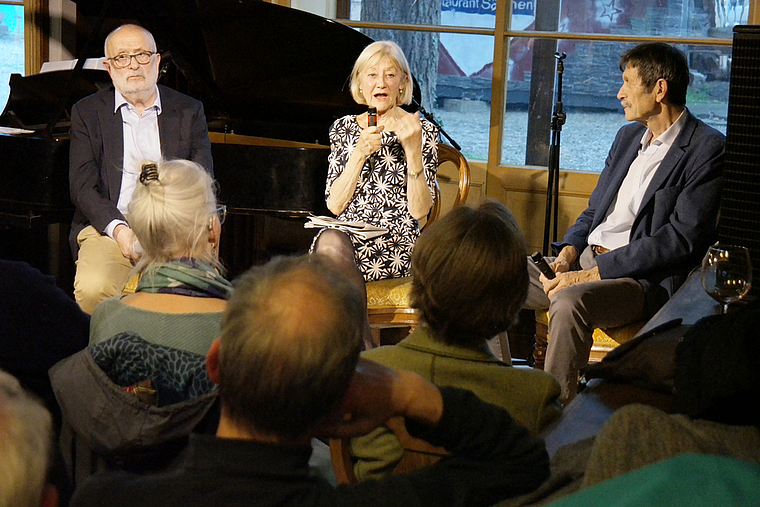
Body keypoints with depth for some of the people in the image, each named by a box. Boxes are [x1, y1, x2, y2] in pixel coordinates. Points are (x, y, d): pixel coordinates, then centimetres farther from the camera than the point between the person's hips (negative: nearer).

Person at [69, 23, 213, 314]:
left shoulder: (189, 112, 13)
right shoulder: (87, 113, 11)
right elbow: (82, 186, 2)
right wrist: (119, 229, -16)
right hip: (109, 228, 0)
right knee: (94, 289, -30)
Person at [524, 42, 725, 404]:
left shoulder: (708, 150, -8)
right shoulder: (628, 136, 19)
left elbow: (681, 240, -17)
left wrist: (592, 273, -19)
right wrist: (567, 253, -1)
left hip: (646, 279, -8)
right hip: (584, 261, 8)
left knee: (569, 302, -36)